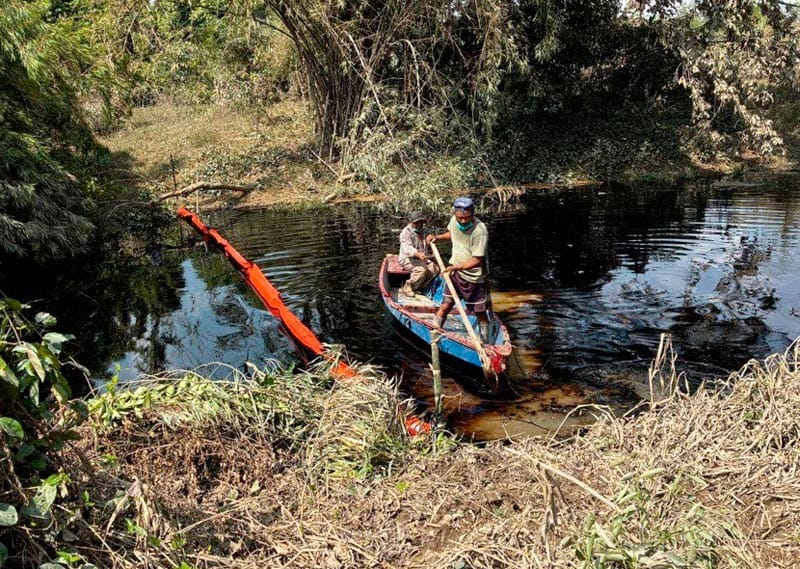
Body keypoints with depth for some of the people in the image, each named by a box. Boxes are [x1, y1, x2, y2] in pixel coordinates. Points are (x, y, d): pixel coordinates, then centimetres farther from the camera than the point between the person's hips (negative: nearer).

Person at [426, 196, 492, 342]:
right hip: (454, 271, 5)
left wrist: (457, 267, -35)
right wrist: (437, 237, 2)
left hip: (474, 277, -5)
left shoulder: (480, 230, -26)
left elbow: (477, 260, -25)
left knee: (480, 312, 8)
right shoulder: (454, 220, -6)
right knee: (445, 306, 6)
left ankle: (485, 343, 23)